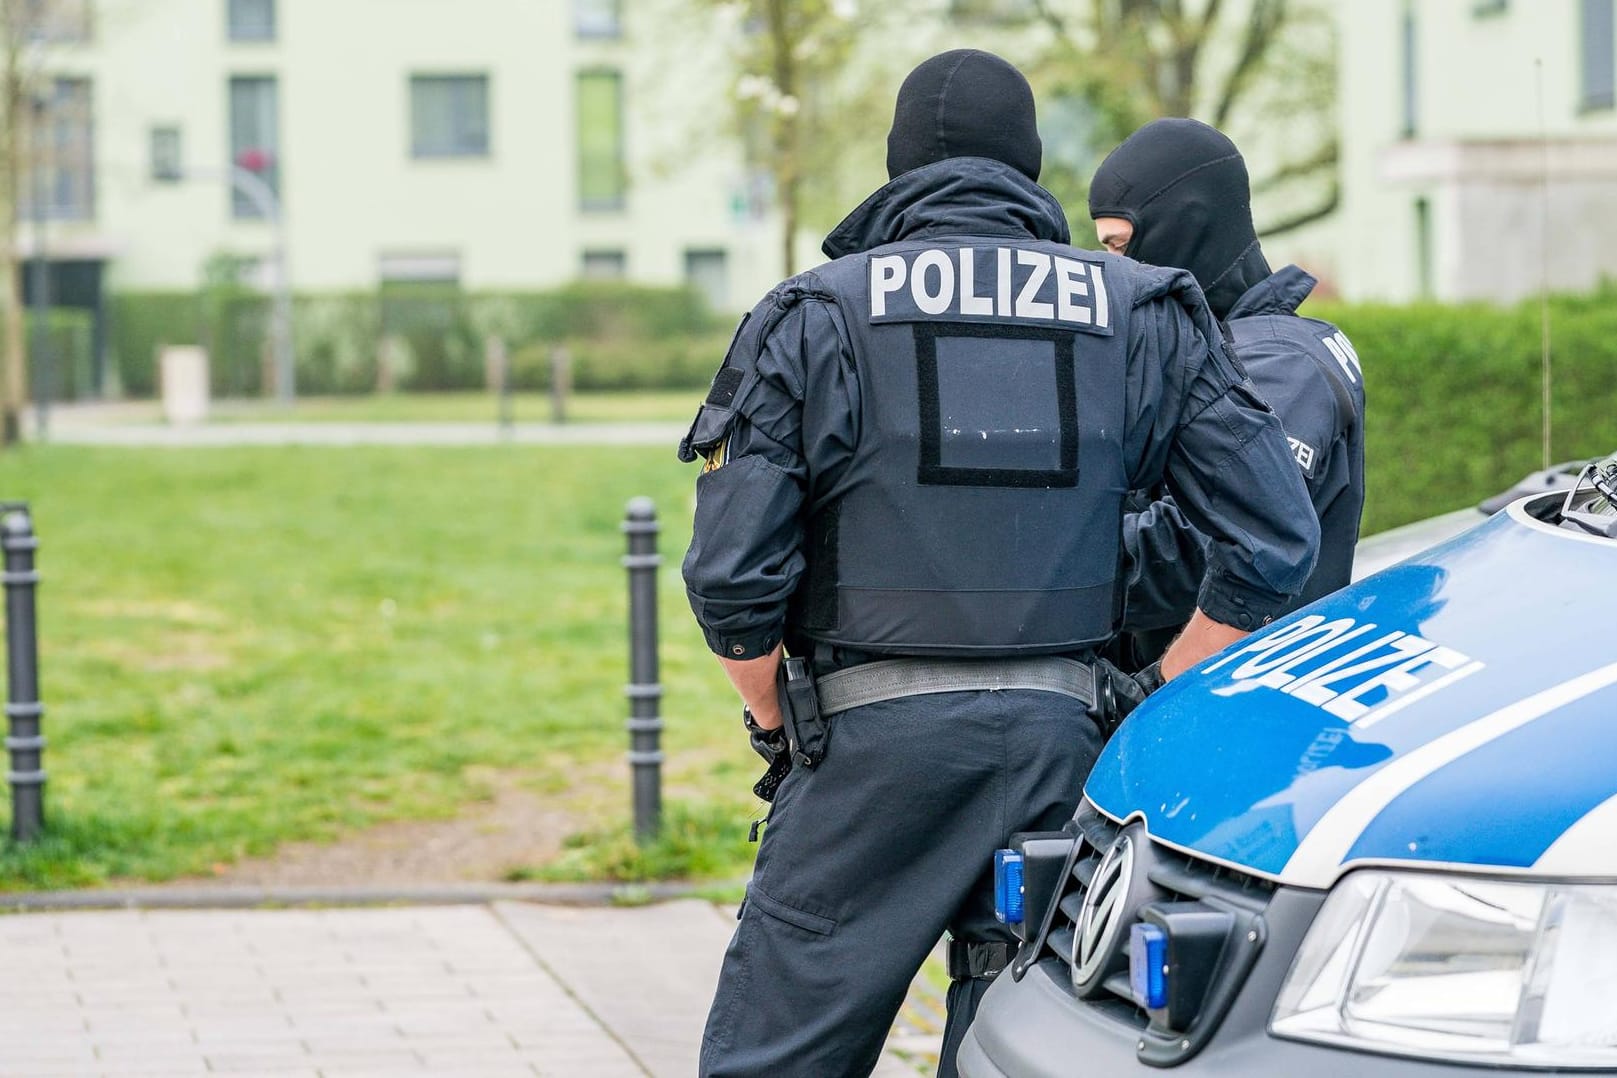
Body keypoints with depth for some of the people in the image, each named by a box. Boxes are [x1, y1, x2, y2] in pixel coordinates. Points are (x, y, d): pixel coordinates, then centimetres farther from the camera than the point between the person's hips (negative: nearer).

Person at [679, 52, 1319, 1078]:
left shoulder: (812, 318, 1)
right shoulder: (1142, 316, 8)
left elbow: (732, 577, -6)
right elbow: (1274, 539, 3)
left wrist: (782, 726, 10)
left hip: (872, 746, -2)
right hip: (1059, 740, 3)